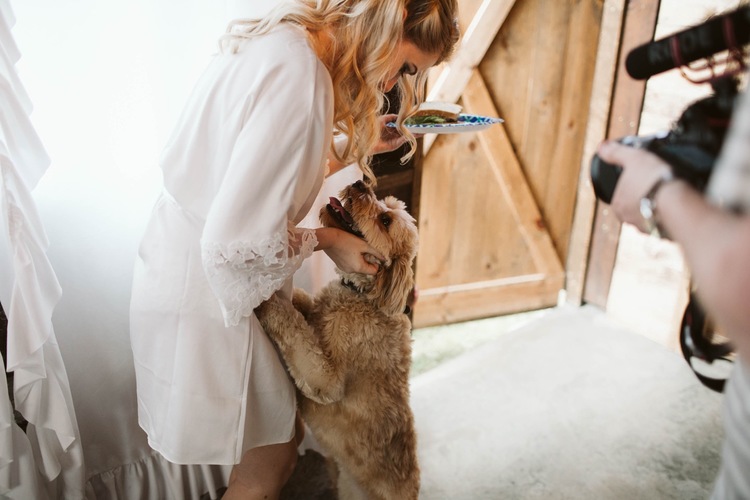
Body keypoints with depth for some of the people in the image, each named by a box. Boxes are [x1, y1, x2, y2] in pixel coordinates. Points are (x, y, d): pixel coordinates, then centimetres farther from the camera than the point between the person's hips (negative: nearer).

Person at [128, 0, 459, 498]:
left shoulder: (279, 41, 3)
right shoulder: (301, 77, -28)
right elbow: (237, 241, -30)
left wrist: (356, 144, 8)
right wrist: (325, 239, -13)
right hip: (204, 293, -9)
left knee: (282, 432, 24)